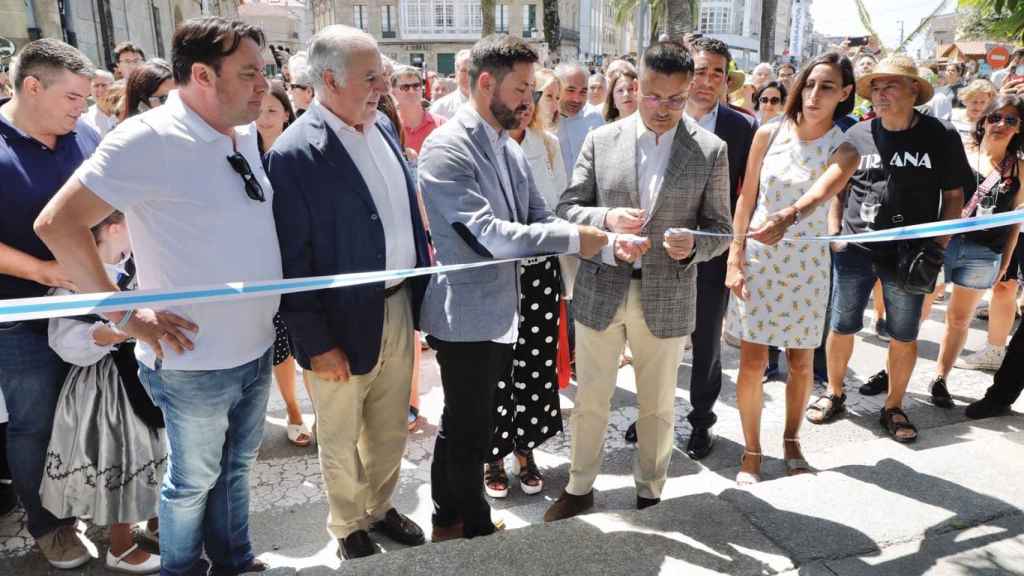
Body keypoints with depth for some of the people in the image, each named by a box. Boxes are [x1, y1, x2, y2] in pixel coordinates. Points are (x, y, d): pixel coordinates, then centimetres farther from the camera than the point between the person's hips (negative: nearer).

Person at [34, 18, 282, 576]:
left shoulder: (245, 132, 3)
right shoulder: (149, 138, -19)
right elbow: (57, 222, -20)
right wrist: (128, 316, -18)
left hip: (257, 347, 7)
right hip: (197, 362, -6)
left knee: (237, 465, 23)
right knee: (194, 480, 14)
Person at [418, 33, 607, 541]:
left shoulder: (509, 148, 8)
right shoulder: (446, 148, -18)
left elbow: (539, 219, 6)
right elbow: (490, 235, -26)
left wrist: (606, 243, -8)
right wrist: (575, 238, -21)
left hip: (501, 310, 9)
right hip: (467, 314, -9)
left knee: (461, 424, 21)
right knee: (471, 432, 7)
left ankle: (448, 520, 38)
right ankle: (476, 527, 28)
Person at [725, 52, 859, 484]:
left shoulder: (844, 151, -5)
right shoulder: (769, 134, -2)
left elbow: (819, 194, -27)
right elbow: (746, 198, 2)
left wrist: (787, 217, -49)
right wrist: (735, 260, -3)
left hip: (807, 264, 0)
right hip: (758, 259, 0)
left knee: (801, 362, 9)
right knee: (753, 361, 0)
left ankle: (791, 442, 32)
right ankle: (751, 451, 17)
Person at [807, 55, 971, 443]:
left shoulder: (941, 137, -1)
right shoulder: (857, 135, 2)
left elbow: (953, 196, 3)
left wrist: (937, 248, -6)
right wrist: (834, 237, 2)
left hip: (907, 255, -1)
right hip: (855, 249, 1)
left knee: (904, 336, 8)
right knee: (842, 327, 8)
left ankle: (894, 407, 27)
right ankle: (834, 393, 29)